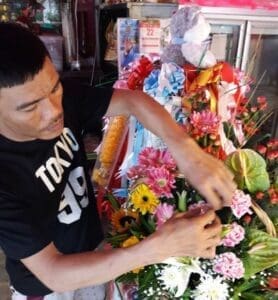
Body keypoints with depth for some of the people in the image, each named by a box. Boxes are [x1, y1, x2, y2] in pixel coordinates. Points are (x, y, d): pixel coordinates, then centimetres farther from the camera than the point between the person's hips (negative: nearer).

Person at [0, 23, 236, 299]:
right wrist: (160, 247, -41)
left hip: (92, 248, 5)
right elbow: (53, 273, -34)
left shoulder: (64, 99, -21)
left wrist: (187, 152, -36)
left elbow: (133, 100, -20)